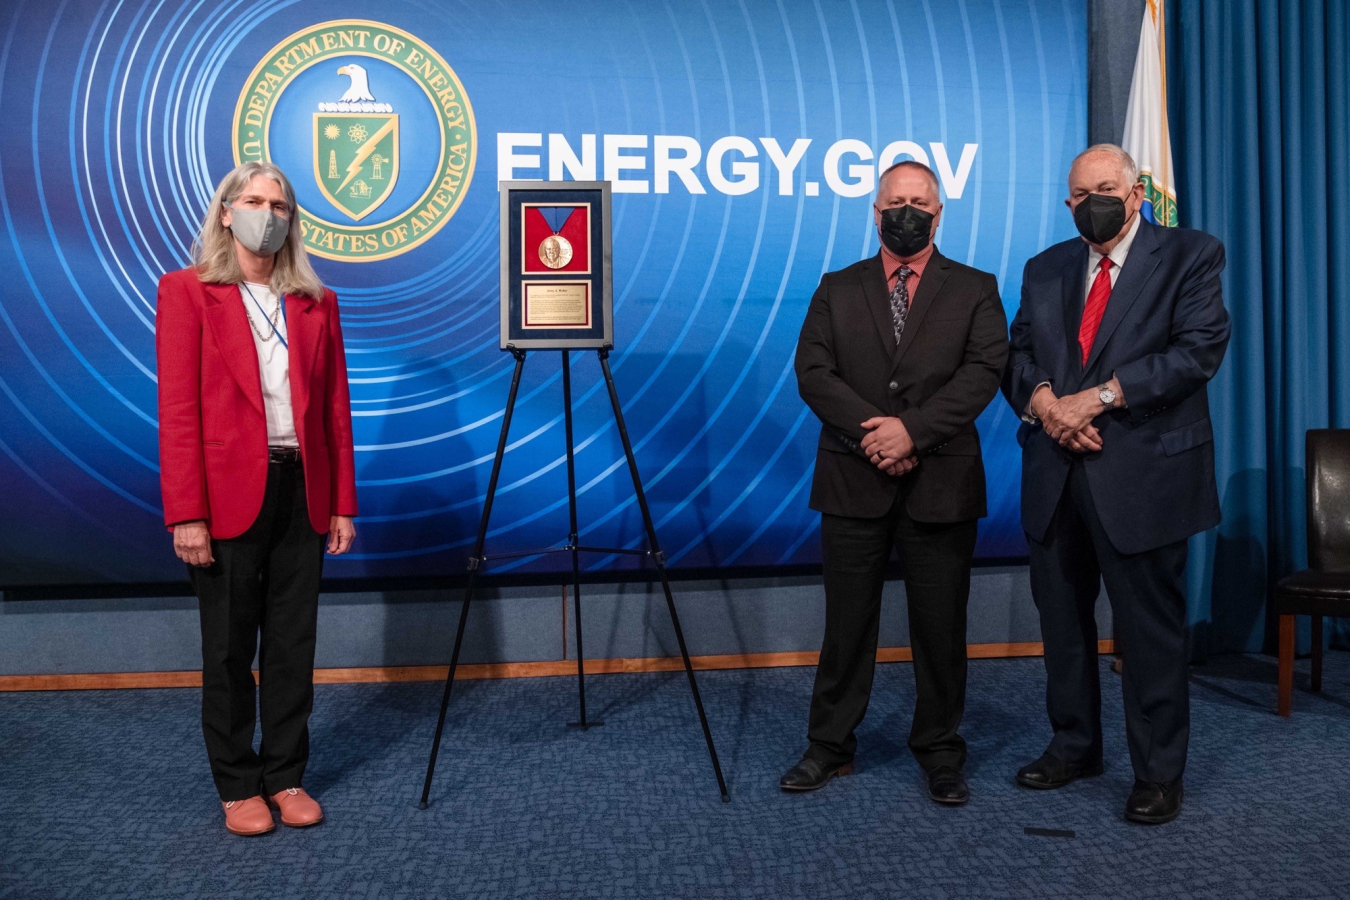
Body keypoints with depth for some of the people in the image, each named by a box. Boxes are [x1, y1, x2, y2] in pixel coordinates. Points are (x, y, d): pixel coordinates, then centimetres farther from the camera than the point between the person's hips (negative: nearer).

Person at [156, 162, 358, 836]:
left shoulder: (316, 303, 12)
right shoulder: (186, 291, 1)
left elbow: (335, 408, 10)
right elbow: (177, 409, -6)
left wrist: (342, 503, 5)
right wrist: (186, 515, -12)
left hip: (303, 492, 4)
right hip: (228, 494, -3)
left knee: (294, 643, 9)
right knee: (228, 648, 6)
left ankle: (286, 777, 23)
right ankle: (237, 786, 21)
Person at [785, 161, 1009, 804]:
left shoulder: (975, 290, 8)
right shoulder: (836, 290, 11)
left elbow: (983, 372, -6)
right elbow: (812, 373, -1)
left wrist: (913, 429, -17)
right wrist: (871, 431, -15)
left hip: (941, 484, -1)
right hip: (853, 481, 1)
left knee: (941, 628, 7)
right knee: (847, 624, 8)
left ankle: (940, 754, 23)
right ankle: (830, 747, 22)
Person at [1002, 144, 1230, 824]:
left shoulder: (1190, 256, 0)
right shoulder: (1045, 269, 15)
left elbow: (1200, 348, -12)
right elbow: (1016, 354, 10)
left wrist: (1099, 397, -18)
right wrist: (1044, 401, -12)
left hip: (1142, 472, -5)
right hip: (1055, 474, 5)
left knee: (1151, 627, 3)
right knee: (1062, 619, 13)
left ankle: (1158, 773, 18)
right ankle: (1074, 746, 30)